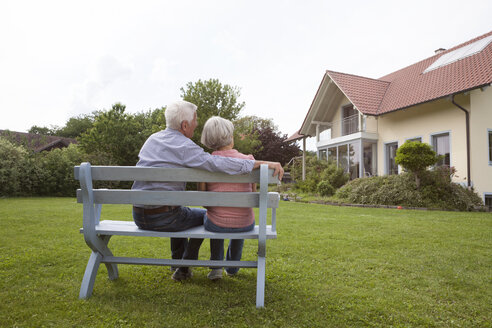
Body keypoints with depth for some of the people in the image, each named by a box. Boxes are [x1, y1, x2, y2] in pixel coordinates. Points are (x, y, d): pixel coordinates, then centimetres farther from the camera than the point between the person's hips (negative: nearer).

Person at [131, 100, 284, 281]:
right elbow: (218, 163, -29)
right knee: (204, 216, 20)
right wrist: (263, 163, -27)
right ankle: (183, 269, 25)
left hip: (138, 216, 7)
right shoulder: (183, 146, -16)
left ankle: (178, 261, 44)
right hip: (163, 217, -7)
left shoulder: (151, 139, 8)